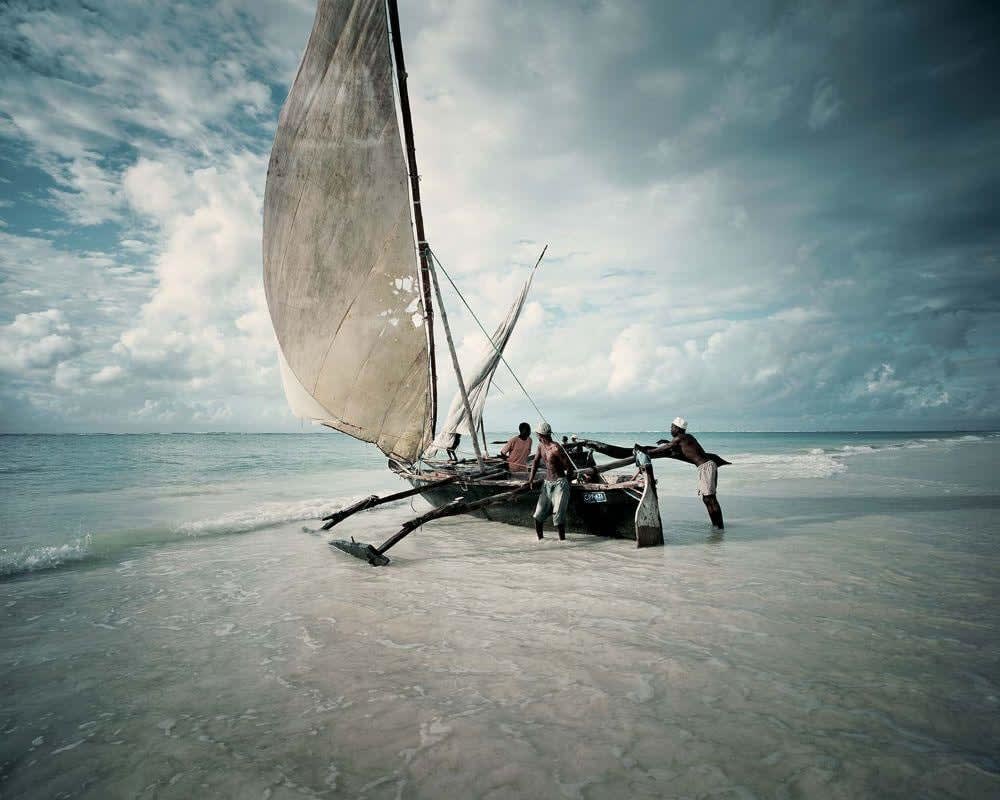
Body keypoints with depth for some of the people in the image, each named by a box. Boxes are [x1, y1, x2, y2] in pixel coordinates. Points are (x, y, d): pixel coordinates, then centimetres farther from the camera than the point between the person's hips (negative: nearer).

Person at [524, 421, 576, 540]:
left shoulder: (556, 449, -19)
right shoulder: (541, 445, 6)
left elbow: (570, 467, -13)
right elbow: (536, 462, 19)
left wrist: (564, 483, -1)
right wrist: (530, 480, 12)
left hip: (559, 484, -8)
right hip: (547, 484, 8)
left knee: (558, 515, -10)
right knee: (538, 515, 6)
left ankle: (562, 540, 1)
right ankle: (540, 538, 20)